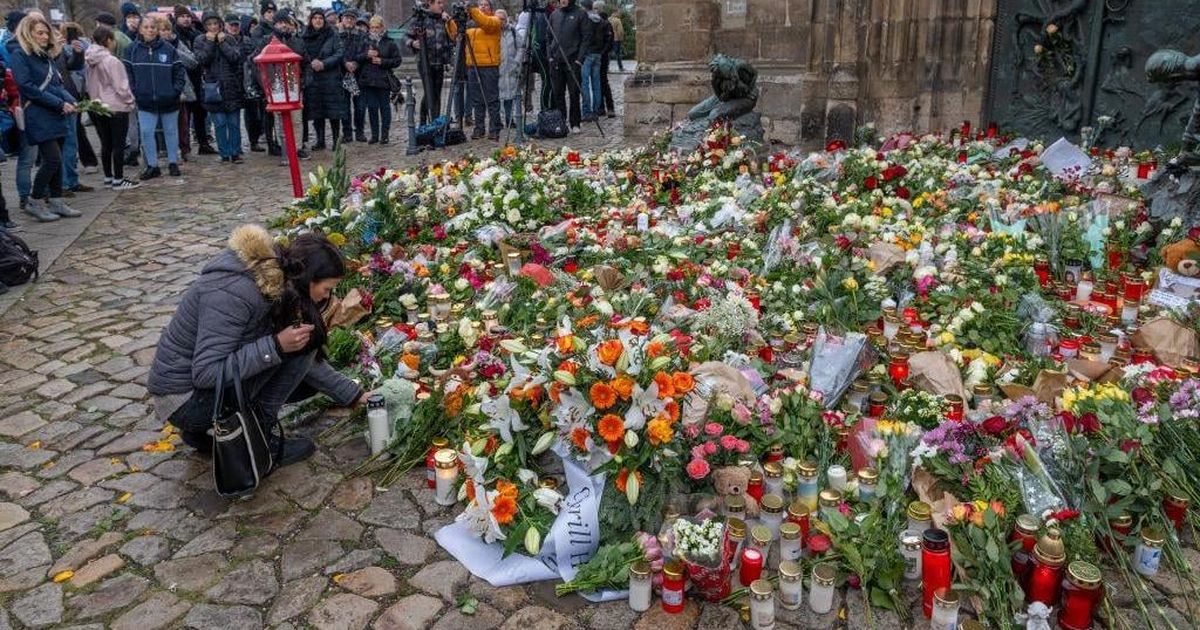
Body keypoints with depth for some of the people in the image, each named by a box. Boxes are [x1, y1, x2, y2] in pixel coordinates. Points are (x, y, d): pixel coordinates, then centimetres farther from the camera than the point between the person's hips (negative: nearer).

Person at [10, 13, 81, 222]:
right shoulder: (20, 54, -6)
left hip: (57, 115, 7)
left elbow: (58, 83, 18)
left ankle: (56, 201, 17)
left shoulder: (47, 55, 16)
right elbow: (26, 86, -15)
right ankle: (34, 202, 2)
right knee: (52, 159, -11)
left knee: (56, 160, 9)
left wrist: (70, 101, -3)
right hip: (39, 116, -7)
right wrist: (59, 103, -17)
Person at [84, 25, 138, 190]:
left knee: (106, 144, 14)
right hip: (116, 108, -7)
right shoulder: (112, 61, -17)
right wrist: (130, 101, 1)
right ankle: (118, 180, 4)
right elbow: (121, 87, -14)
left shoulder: (89, 61, 3)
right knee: (118, 145, 1)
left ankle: (108, 177, 22)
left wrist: (96, 99, 17)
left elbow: (89, 85, 8)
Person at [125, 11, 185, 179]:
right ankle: (152, 166, 7)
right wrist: (133, 91, -3)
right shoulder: (133, 50, 1)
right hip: (145, 101, 1)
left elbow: (179, 70, 2)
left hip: (168, 99, -1)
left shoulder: (168, 49, -2)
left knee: (171, 131, 10)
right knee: (146, 132, -2)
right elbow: (127, 71, 6)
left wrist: (178, 90, -7)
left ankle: (173, 163, 23)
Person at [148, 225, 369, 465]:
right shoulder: (232, 292, -28)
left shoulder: (276, 284, -1)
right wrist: (276, 345, -32)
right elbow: (205, 373, -28)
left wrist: (355, 394, 8)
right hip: (184, 399, -9)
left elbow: (307, 360, 9)